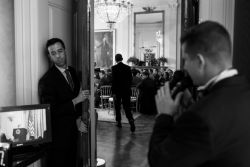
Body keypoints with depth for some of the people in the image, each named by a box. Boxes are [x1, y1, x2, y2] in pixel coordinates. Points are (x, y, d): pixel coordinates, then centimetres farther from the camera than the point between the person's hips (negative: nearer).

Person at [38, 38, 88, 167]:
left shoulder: (72, 71, 6)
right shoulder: (47, 80, -18)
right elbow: (51, 111, -19)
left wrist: (78, 120, 2)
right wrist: (75, 101, -20)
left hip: (72, 130, 7)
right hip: (58, 133, -7)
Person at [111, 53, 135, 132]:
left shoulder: (114, 68, -9)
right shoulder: (128, 67, 2)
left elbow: (113, 80, -13)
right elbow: (130, 79, 6)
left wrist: (113, 92, -10)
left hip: (117, 90, -3)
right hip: (126, 90, 3)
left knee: (117, 107, 13)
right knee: (127, 107, 4)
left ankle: (119, 122, 20)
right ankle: (131, 121, -14)